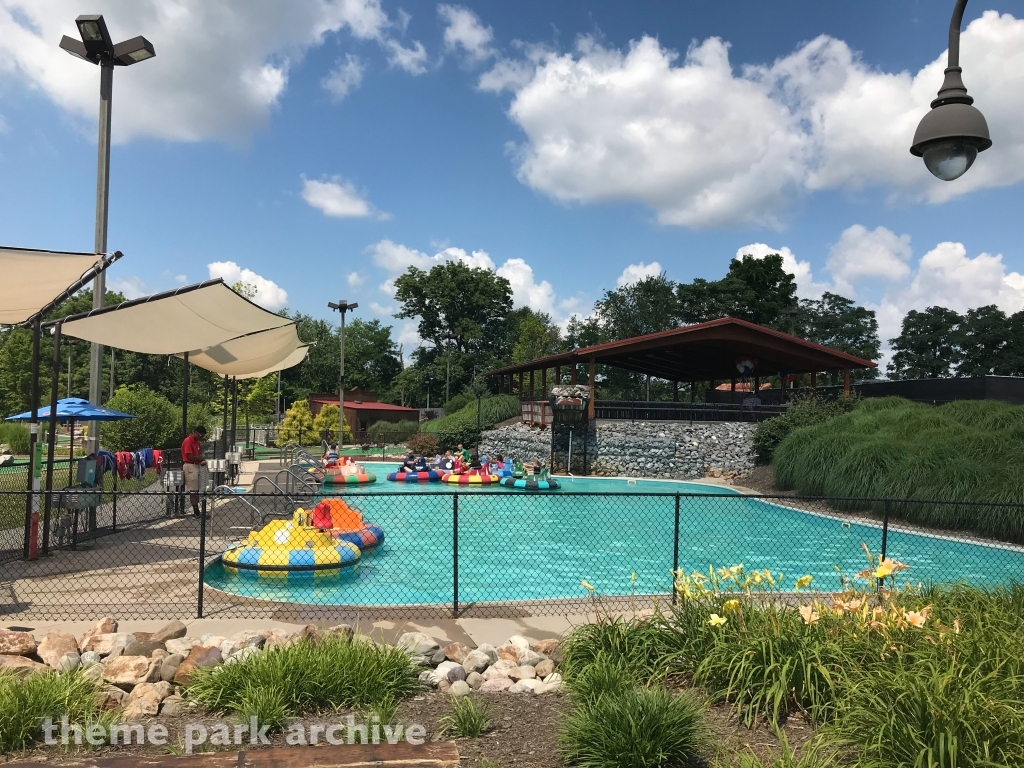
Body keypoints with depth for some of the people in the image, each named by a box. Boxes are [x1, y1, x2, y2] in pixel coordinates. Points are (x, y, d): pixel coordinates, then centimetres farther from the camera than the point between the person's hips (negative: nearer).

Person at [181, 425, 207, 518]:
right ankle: (196, 512, -7)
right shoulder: (188, 441, -14)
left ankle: (196, 511, 14)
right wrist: (202, 459, -7)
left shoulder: (197, 442, 14)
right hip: (190, 467, -9)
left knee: (197, 490, 10)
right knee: (193, 491, -7)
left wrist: (201, 460, 1)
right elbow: (190, 457, -19)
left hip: (197, 466, 9)